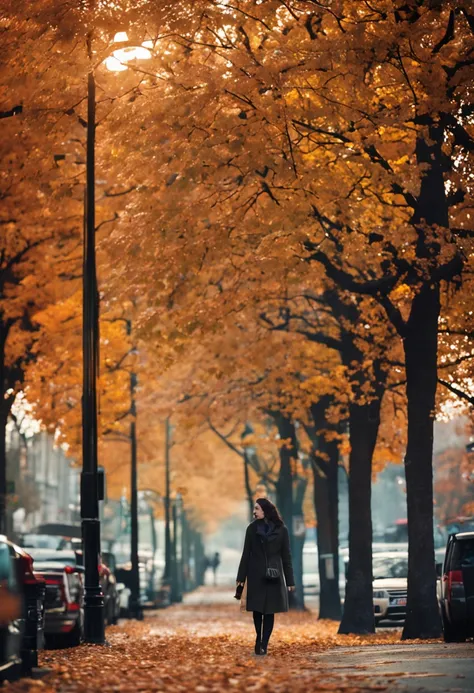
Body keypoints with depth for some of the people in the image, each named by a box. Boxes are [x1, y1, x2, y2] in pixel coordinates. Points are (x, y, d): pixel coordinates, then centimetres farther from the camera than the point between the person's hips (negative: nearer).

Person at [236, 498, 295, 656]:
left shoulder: (281, 530, -1)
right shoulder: (252, 528, 2)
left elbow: (286, 556, 2)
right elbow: (246, 554, 4)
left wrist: (290, 581, 0)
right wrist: (241, 578, 0)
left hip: (274, 576, -1)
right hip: (256, 575, 1)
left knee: (269, 610, -3)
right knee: (257, 610, 5)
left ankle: (264, 644, 0)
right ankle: (259, 640, 26)